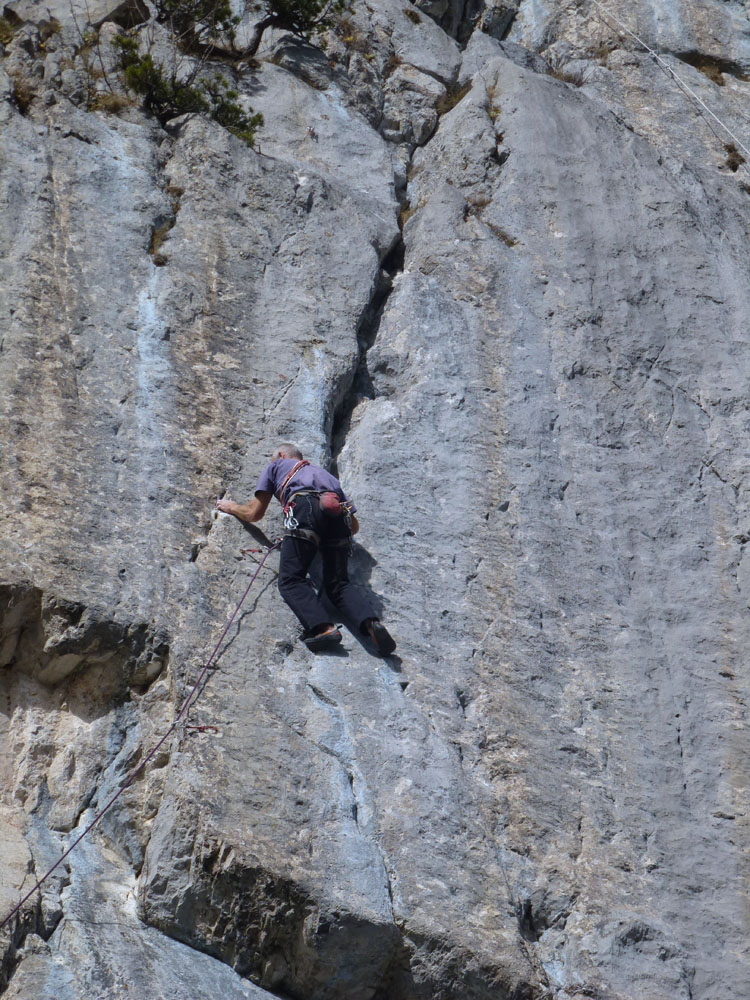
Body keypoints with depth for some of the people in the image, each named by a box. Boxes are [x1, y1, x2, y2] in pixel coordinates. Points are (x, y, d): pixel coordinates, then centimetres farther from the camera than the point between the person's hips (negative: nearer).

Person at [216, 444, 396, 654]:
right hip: (337, 514, 4)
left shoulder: (275, 465, 33)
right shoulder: (323, 473, 43)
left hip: (305, 507, -4)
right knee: (338, 583, 5)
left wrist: (232, 507, 51)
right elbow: (354, 527, 38)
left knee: (291, 580, -7)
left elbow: (254, 514, 30)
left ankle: (322, 627, -30)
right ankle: (371, 623, -23)